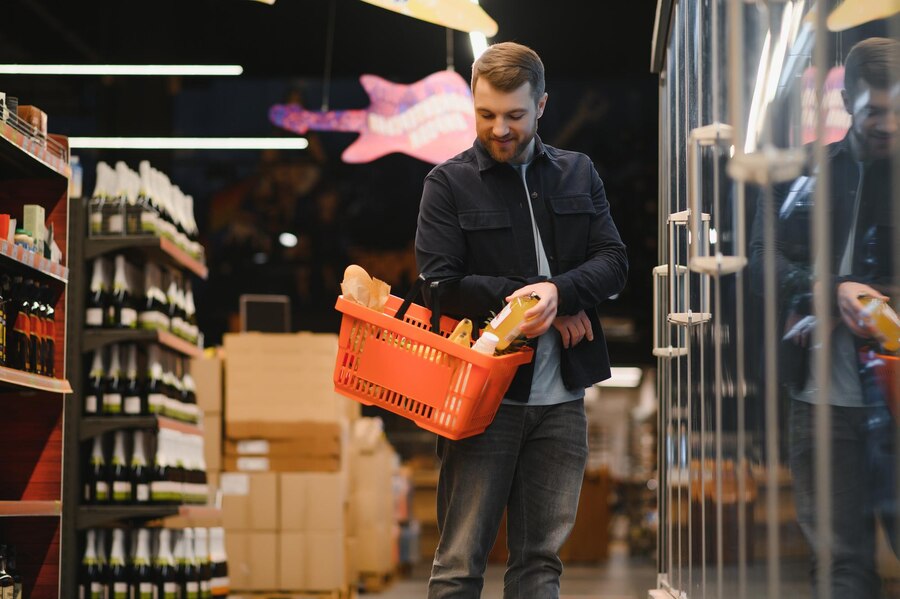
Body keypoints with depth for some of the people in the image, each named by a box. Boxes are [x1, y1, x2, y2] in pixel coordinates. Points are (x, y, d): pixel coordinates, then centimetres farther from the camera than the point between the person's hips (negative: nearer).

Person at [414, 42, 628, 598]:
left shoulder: (579, 174, 12)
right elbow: (440, 283, -8)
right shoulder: (449, 183, 1)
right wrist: (537, 305, -12)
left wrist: (557, 292, -19)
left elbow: (614, 261, 2)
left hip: (561, 399, 3)